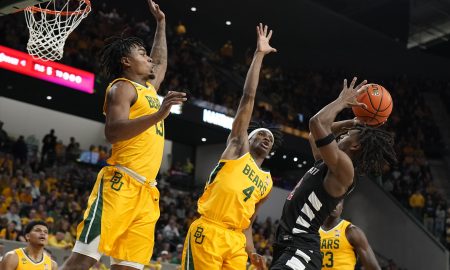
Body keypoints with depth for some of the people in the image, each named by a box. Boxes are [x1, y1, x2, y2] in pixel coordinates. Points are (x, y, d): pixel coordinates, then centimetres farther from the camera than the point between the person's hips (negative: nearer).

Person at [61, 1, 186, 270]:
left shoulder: (149, 88, 25)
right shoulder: (122, 87, -1)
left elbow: (161, 63, 47)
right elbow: (113, 132, -17)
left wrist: (161, 24, 47)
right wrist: (158, 115, -25)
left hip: (147, 190, 8)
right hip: (121, 184, -8)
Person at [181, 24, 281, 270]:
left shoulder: (267, 183, 24)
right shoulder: (238, 147, 11)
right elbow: (248, 97, 6)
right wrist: (259, 55, 5)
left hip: (236, 240, 6)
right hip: (207, 231, -6)